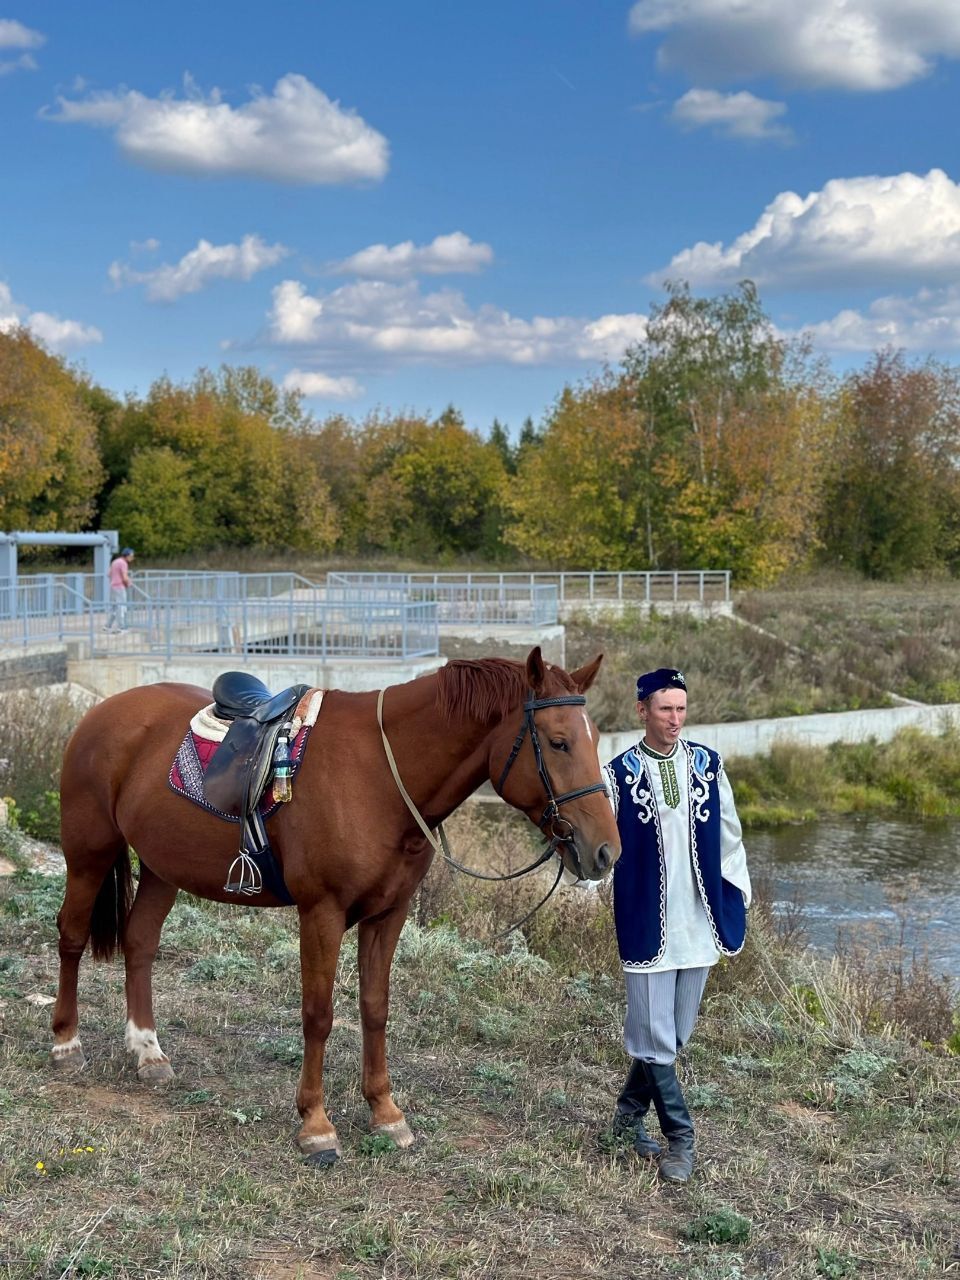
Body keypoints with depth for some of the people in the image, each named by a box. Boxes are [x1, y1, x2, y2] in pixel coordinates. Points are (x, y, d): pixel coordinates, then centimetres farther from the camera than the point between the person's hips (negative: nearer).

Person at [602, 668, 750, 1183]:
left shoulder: (708, 766, 3)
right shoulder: (619, 774, -5)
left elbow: (728, 837, 10)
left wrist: (738, 902, 8)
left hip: (700, 924, 4)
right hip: (648, 925, -4)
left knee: (674, 1034, 13)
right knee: (655, 1036, -1)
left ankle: (629, 1113, 33)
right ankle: (679, 1140, 11)